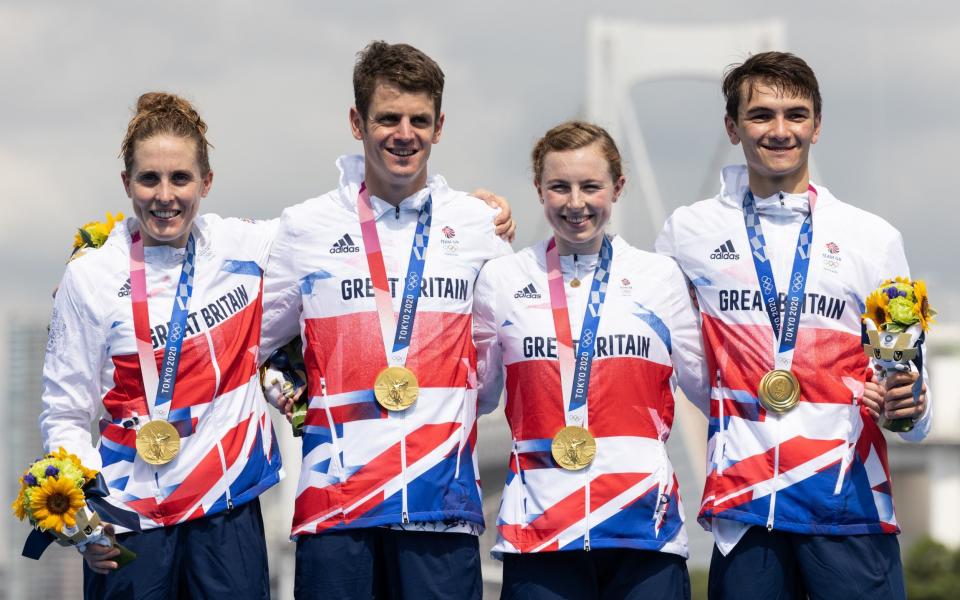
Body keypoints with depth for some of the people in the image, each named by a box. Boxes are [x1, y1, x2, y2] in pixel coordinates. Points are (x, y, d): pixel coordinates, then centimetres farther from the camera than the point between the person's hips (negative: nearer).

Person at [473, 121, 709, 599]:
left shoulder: (659, 277, 9)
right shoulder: (502, 280, 8)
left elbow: (712, 389, 10)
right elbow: (478, 396, 14)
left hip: (644, 522, 0)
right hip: (539, 522, 0)